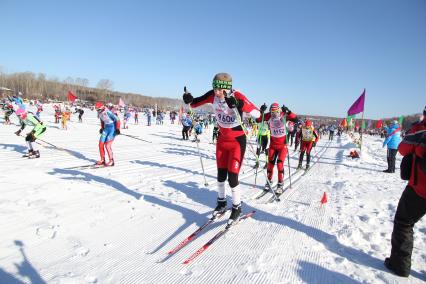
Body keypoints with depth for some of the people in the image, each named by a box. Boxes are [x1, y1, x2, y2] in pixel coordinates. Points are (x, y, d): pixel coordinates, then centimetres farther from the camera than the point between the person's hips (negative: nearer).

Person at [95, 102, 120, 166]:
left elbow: (117, 119, -18)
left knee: (107, 145, -14)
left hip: (113, 129, -8)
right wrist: (102, 128, 21)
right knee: (101, 144, 5)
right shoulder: (100, 114, 3)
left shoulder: (108, 112, -21)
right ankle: (102, 160, 19)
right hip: (106, 129, 8)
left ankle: (111, 161, -1)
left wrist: (117, 129, -21)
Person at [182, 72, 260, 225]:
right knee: (221, 174, 14)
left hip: (237, 141, -4)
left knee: (232, 176, -5)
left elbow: (257, 114, -36)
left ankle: (237, 207, 19)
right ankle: (221, 202, 37)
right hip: (222, 139, 5)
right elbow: (195, 103, -2)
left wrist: (239, 104, -52)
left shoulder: (237, 96, -26)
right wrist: (189, 100, -25)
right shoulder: (213, 95, -14)